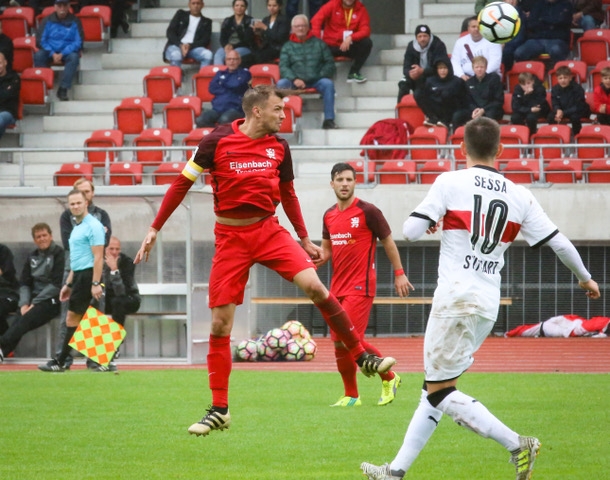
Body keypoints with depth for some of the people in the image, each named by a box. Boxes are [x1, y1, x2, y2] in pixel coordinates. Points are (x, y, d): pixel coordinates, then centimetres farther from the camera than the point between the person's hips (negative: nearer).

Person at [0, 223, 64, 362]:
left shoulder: (59, 254, -5)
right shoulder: (32, 256, 15)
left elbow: (57, 285, -12)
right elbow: (24, 283, 13)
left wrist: (35, 303, -13)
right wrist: (24, 303, -6)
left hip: (51, 300, -6)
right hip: (34, 298, 6)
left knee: (26, 320, -30)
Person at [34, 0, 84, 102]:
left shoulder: (74, 21, -1)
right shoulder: (48, 21, 2)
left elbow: (78, 42, -6)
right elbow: (41, 40, 0)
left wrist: (62, 54, -18)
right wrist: (53, 54, -15)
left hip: (67, 52, -1)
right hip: (50, 51, 1)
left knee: (74, 57, -34)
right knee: (38, 55, -31)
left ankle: (63, 89, -34)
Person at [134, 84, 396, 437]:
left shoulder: (279, 147, 4)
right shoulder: (217, 142, -8)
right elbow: (182, 183, 0)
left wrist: (305, 239, 20)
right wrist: (155, 229, 0)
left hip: (269, 230, 2)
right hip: (230, 236, -2)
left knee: (313, 284, -19)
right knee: (220, 322, -3)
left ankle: (362, 357, -6)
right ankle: (219, 410, 8)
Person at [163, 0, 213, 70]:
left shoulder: (206, 22, 18)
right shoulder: (180, 14, 17)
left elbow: (205, 40, 6)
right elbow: (169, 32, 8)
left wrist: (190, 46, -13)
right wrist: (180, 45, -11)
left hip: (193, 48, 1)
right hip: (176, 46, -1)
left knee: (208, 54, -32)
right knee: (176, 56, -38)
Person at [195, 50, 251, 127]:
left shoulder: (244, 73, 13)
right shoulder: (220, 74, 24)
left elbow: (237, 85, -6)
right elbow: (212, 88, 9)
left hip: (235, 109, -4)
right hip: (217, 109, 4)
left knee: (225, 120, -40)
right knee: (201, 120, -27)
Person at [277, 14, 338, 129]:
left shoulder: (318, 43, 14)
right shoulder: (287, 46, 14)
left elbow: (330, 62, 11)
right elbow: (283, 67, 2)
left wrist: (322, 76, -7)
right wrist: (294, 79, -16)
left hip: (316, 81, 0)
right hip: (295, 82, 0)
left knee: (328, 83, -31)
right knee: (281, 84, -29)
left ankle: (329, 120, -28)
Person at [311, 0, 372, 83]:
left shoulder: (361, 9, -1)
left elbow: (365, 30, -9)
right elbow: (316, 20, -15)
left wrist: (350, 38, -28)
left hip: (349, 46, 2)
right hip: (331, 46, -2)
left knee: (367, 43, -24)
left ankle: (354, 73, -11)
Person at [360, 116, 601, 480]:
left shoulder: (450, 183, -5)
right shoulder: (520, 197, 6)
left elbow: (411, 232, -8)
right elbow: (559, 242, 6)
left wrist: (431, 221, 16)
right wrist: (585, 278, 23)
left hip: (456, 298, -6)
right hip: (489, 304, 6)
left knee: (440, 392, -3)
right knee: (435, 388, 14)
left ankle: (517, 445, -12)